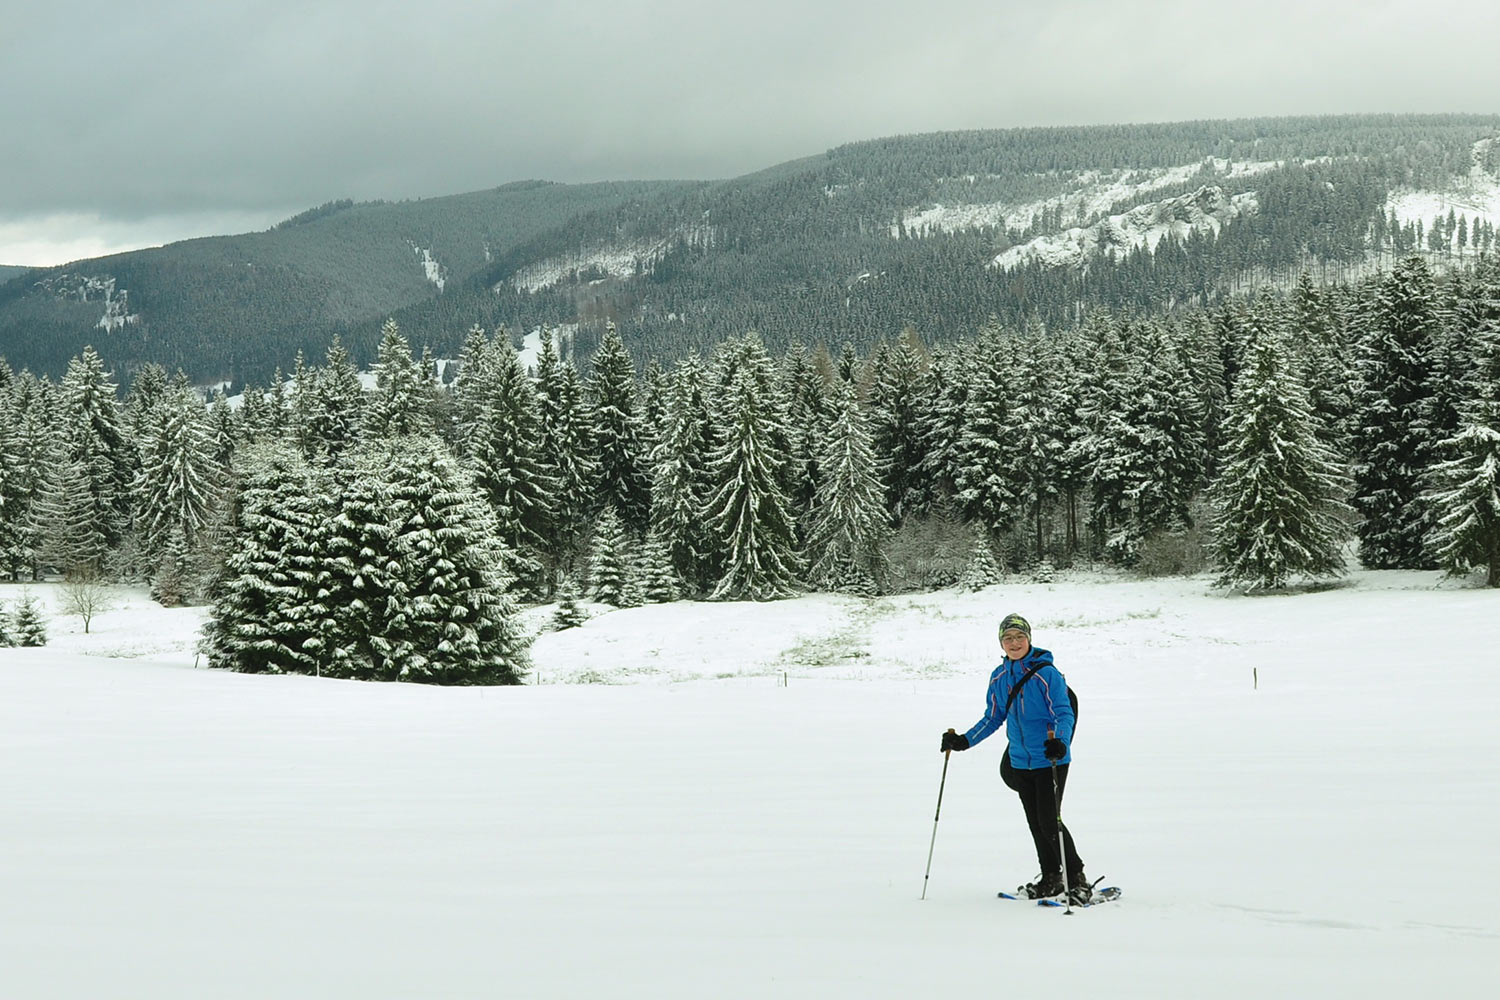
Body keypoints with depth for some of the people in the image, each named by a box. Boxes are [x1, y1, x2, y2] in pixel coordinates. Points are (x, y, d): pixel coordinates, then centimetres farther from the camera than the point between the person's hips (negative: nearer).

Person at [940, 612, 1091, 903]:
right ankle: (1051, 879, 24)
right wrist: (964, 741, 8)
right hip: (1020, 761, 7)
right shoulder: (999, 678, 7)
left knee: (1049, 821, -11)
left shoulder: (1046, 673, -13)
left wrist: (1060, 742, -34)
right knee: (1036, 823, 11)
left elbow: (1065, 714, -15)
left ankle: (1077, 878, 0)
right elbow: (993, 718, 16)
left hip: (1051, 759, -6)